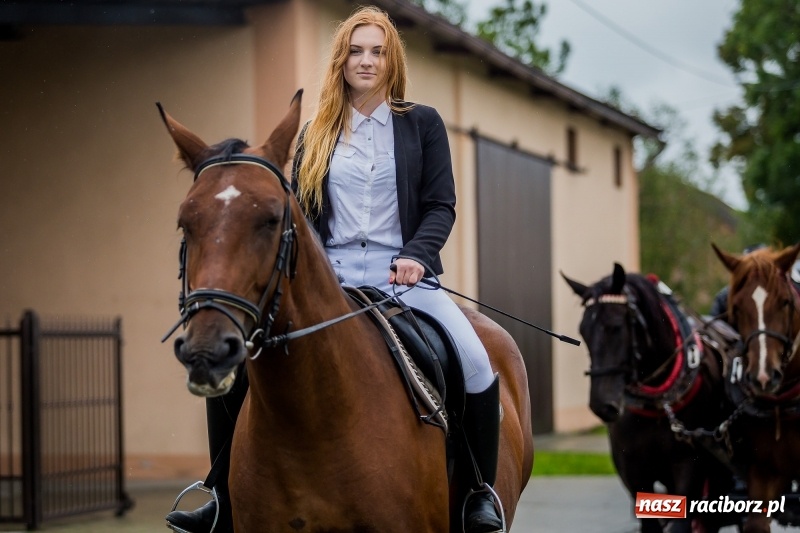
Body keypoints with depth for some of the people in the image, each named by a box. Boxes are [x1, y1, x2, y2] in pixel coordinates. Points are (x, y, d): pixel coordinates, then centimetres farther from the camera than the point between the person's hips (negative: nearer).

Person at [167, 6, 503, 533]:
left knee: (477, 365, -25)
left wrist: (416, 255, -16)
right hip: (330, 278, 2)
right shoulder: (316, 136, 14)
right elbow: (301, 214, 14)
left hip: (401, 274, -2)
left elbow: (441, 205, 2)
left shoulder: (423, 124, 8)